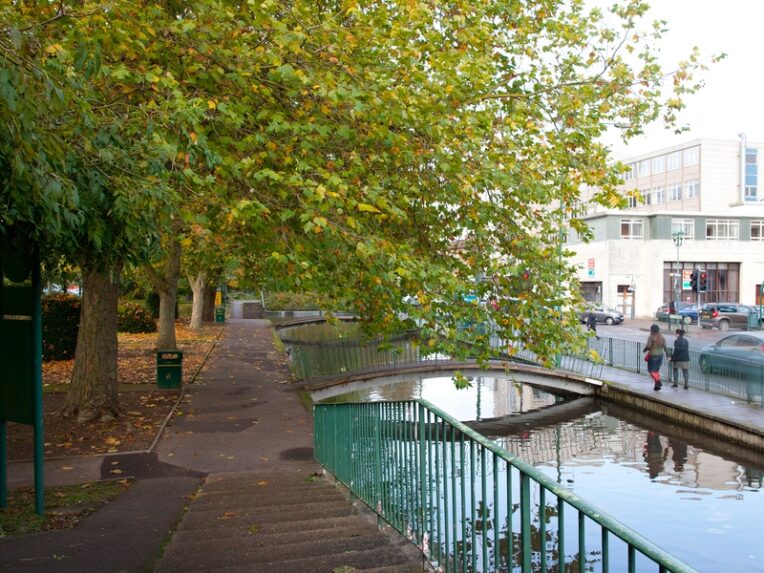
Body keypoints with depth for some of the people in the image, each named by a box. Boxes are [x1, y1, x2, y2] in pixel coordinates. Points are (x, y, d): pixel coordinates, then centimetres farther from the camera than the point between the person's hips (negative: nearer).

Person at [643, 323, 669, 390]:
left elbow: (648, 346, -18)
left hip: (653, 355, -6)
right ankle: (657, 385, 13)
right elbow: (665, 347, -3)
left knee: (651, 371, 3)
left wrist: (644, 350, 1)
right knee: (656, 370, 17)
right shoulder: (661, 337, 3)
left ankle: (658, 382, -14)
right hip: (660, 355, 6)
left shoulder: (651, 337, -13)